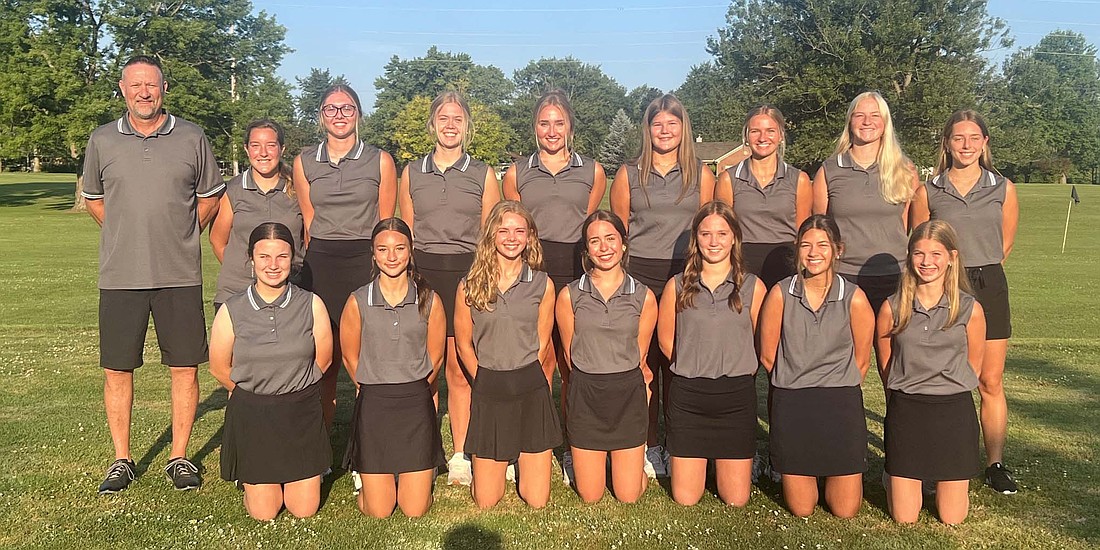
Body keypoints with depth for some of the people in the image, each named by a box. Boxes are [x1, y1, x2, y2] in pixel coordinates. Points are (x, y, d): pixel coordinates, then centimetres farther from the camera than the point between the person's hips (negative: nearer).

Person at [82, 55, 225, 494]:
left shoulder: (192, 138, 3)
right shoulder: (102, 140, 6)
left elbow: (210, 196, 13)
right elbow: (93, 199, 18)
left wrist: (180, 235, 6)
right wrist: (127, 235, 9)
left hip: (180, 275, -1)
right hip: (120, 275, 1)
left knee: (184, 368, 3)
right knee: (117, 370, 5)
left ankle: (179, 458, 17)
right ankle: (121, 461, 21)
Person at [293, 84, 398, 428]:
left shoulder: (380, 161, 4)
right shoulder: (304, 163, 10)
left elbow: (386, 225, 7)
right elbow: (309, 222, 14)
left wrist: (377, 260, 3)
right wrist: (319, 259, 8)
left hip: (366, 262, -2)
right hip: (319, 264, 2)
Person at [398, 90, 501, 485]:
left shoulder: (483, 175, 7)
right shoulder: (412, 172, 11)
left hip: (466, 274, -1)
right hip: (421, 273, 1)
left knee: (460, 368, 0)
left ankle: (460, 455, 12)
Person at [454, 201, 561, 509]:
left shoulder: (543, 285, 0)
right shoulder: (469, 287, -2)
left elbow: (542, 344, 7)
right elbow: (463, 344, 7)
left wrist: (523, 377, 5)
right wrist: (490, 382, 6)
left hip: (532, 392, 0)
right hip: (489, 392, 0)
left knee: (538, 501, 5)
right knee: (485, 503, 6)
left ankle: (522, 458, 36)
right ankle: (505, 460, 37)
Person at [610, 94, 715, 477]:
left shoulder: (701, 175, 10)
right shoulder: (628, 175, 9)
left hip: (687, 277, 0)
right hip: (639, 275, 0)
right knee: (644, 362, 0)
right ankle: (649, 446, 12)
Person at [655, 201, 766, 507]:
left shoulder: (753, 286, 0)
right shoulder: (678, 286, 1)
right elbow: (666, 339, 10)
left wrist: (736, 374, 5)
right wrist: (695, 369, 7)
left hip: (737, 397, 0)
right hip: (687, 396, 0)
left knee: (736, 500, 6)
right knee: (685, 499, 6)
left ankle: (722, 462, 37)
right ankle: (702, 458, 37)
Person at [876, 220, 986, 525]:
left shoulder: (970, 310, -5)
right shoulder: (892, 308, -5)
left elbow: (973, 367, 8)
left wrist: (948, 392, 11)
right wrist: (907, 396, 9)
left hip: (954, 411, 0)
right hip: (905, 411, 0)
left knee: (952, 519, 7)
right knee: (904, 518, 4)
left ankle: (955, 480, 39)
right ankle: (894, 476, 35)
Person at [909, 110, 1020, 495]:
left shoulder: (1004, 189, 5)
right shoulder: (927, 191, 2)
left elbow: (1005, 244, 14)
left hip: (988, 288, 1)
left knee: (991, 382, 4)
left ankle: (995, 464, 15)